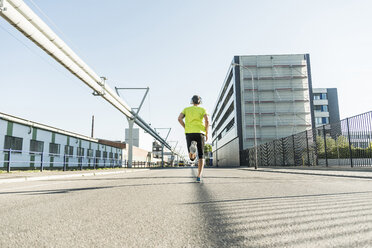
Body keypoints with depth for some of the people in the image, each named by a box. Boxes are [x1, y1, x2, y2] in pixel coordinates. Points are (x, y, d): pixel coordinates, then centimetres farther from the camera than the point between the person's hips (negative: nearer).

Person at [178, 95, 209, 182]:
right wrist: (206, 133, 1)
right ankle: (199, 176, -7)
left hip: (189, 133, 1)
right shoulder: (202, 109, 12)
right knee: (201, 156, 8)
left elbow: (179, 118, 0)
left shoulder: (186, 109, 18)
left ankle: (192, 146, -30)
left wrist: (186, 128, 9)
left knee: (191, 157, 7)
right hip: (200, 133, -1)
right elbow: (207, 120, -7)